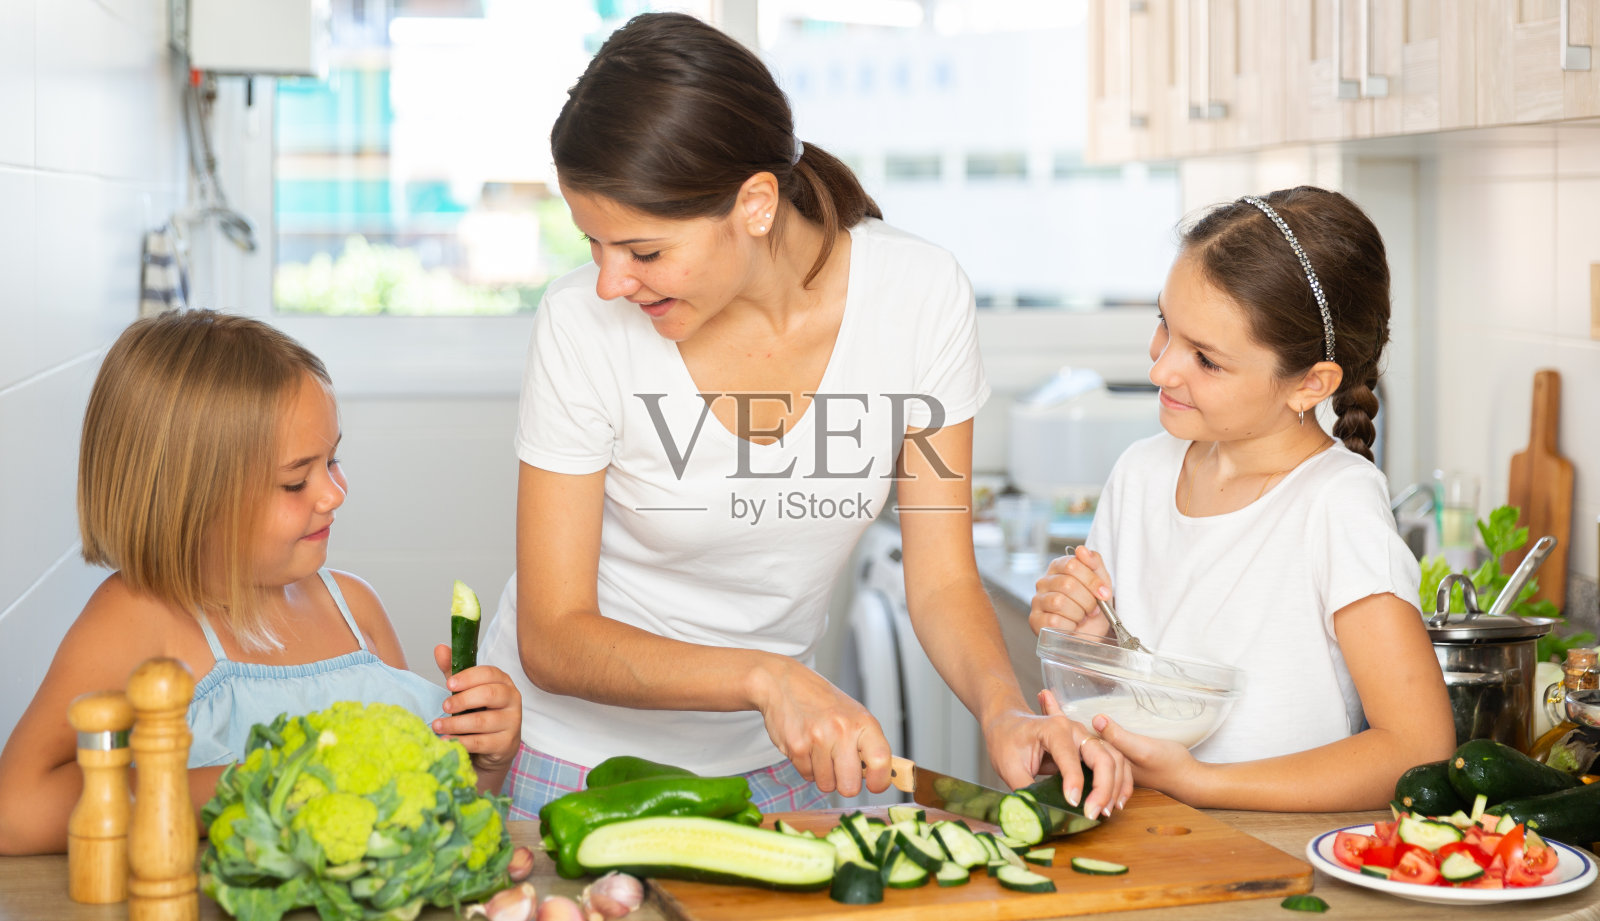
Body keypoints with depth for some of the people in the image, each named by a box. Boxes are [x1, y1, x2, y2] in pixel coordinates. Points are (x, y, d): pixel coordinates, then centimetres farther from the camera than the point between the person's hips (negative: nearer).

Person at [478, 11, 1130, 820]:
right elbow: (553, 637, -19)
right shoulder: (584, 323, -22)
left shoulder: (919, 295, -17)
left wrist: (1004, 709, -28)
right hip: (575, 754, -1)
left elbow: (942, 580, -9)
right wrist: (766, 676, -34)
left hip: (774, 755, 2)